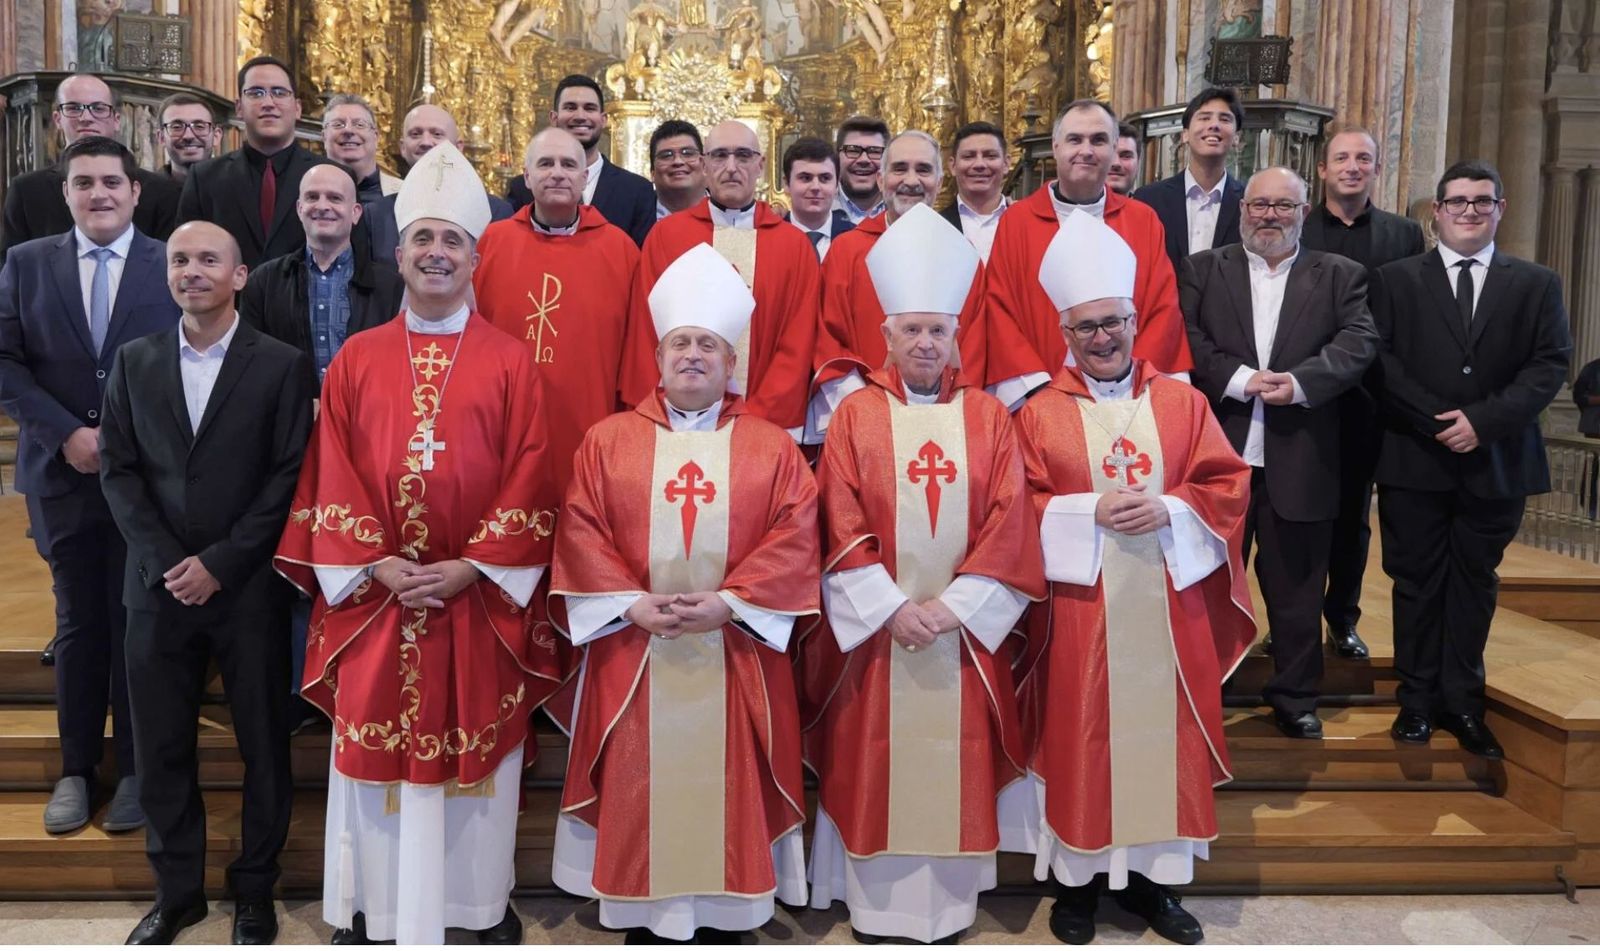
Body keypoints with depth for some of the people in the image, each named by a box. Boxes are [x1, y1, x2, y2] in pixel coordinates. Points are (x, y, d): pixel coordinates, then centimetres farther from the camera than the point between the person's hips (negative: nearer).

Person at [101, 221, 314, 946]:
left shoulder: (281, 365, -2)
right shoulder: (135, 361, 9)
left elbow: (289, 477, -7)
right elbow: (118, 469, 5)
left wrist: (220, 563, -12)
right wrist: (164, 562, -7)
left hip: (249, 587, -3)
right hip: (159, 586, 3)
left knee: (264, 744, 6)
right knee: (162, 747, 10)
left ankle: (255, 890, 23)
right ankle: (176, 890, 27)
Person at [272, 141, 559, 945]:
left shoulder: (511, 362, 1)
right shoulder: (356, 359, 6)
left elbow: (527, 483, -4)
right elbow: (331, 478, 3)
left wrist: (471, 566, -12)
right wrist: (375, 564, -9)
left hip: (478, 595, -1)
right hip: (374, 594, 1)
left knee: (475, 751, 7)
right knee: (376, 749, 8)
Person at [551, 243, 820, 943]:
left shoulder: (772, 447, 5)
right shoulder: (608, 440, 6)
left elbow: (795, 539, -4)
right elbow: (581, 534, 0)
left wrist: (728, 603, -15)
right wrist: (632, 603, -13)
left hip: (735, 652, 0)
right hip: (632, 652, 1)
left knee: (727, 783, 6)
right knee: (638, 785, 6)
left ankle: (724, 913, 21)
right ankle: (641, 915, 21)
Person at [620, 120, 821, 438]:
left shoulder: (795, 245, 2)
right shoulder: (665, 236, 2)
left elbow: (796, 350, -2)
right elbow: (646, 336, 0)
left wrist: (755, 419, -11)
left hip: (767, 423, 0)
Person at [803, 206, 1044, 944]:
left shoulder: (987, 417, 2)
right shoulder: (855, 415, -1)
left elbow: (1008, 521, -3)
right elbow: (842, 526, -6)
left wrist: (955, 605, -12)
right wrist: (890, 607, -14)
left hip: (965, 624, 1)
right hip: (873, 621, -1)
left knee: (953, 759, 8)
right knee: (874, 759, 5)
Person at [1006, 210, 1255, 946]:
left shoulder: (1183, 403, 6)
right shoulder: (1039, 414, 1)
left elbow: (1228, 485, 3)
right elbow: (1020, 507, -4)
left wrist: (1168, 510, -14)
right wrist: (1090, 512, -18)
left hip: (1165, 607, 2)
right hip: (1078, 610, -2)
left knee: (1162, 733, 8)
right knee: (1080, 736, 4)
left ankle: (1153, 874, 22)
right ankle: (1077, 876, 17)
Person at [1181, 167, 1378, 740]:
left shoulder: (1339, 276, 9)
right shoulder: (1202, 270, 8)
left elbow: (1359, 341, -5)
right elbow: (1184, 338, -5)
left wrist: (1300, 382, -20)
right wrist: (1238, 379, -17)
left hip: (1298, 460, 0)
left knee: (1296, 585, 10)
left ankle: (1295, 695, 25)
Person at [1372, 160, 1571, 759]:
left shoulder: (1537, 284, 7)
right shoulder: (1397, 279, 4)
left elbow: (1551, 363, -2)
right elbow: (1380, 359, -4)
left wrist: (1483, 420, -14)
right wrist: (1436, 420, -14)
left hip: (1496, 462, 1)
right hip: (1414, 461, -1)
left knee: (1474, 585, 10)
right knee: (1417, 582, 6)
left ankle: (1462, 702, 20)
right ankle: (1418, 699, 16)